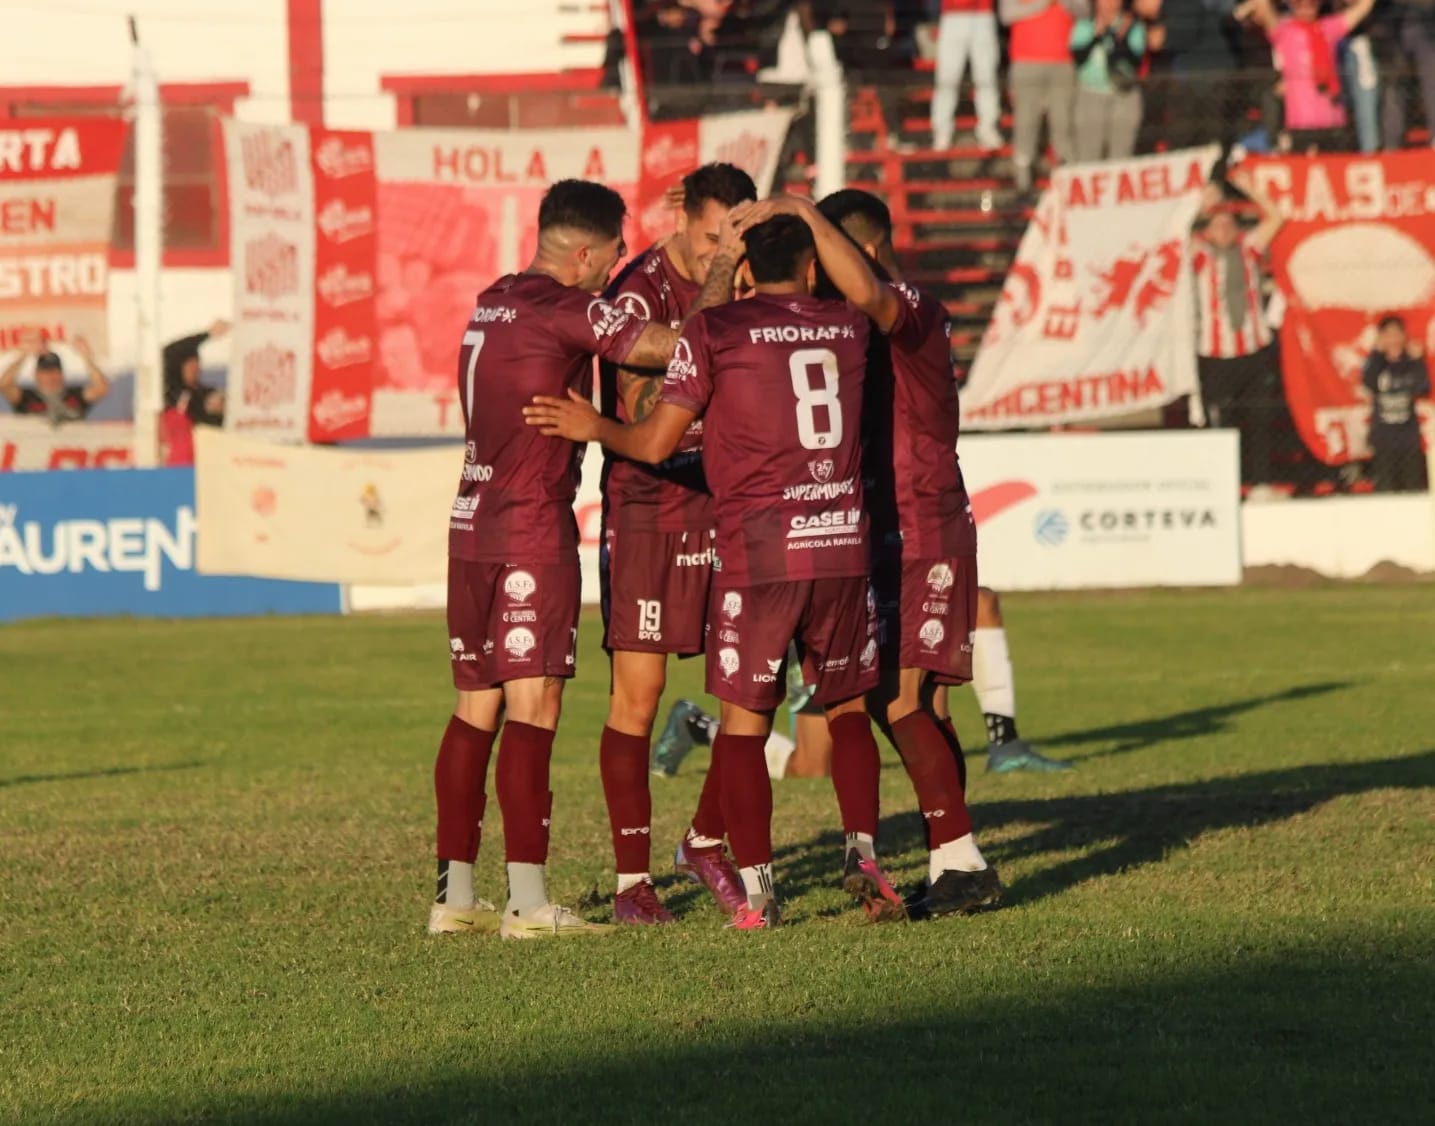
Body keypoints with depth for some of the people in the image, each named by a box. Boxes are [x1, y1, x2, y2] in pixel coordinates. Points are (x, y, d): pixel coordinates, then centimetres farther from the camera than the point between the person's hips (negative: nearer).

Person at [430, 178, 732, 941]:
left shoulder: (492, 303, 14)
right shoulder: (562, 309, -11)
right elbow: (675, 348, -11)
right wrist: (716, 288, 4)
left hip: (472, 526, 8)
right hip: (533, 530, -8)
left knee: (476, 710, 11)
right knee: (532, 709, -9)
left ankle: (455, 893, 12)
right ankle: (527, 901, -13)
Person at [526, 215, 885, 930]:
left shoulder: (713, 331, -1)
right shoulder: (850, 329, 10)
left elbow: (656, 442, 0)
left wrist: (595, 429, 19)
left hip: (758, 550, -3)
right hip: (844, 542, 3)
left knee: (744, 721, 5)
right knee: (846, 706, 17)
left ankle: (757, 891, -1)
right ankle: (864, 854, 4)